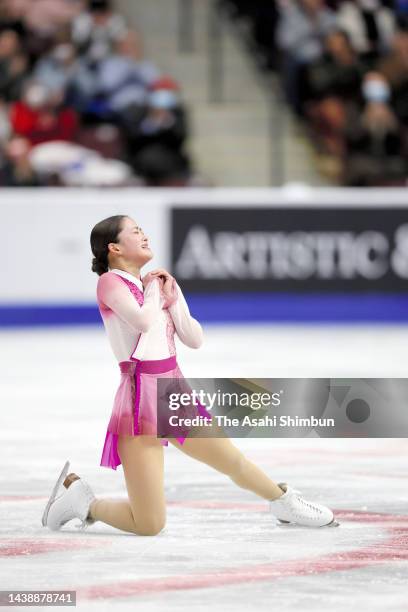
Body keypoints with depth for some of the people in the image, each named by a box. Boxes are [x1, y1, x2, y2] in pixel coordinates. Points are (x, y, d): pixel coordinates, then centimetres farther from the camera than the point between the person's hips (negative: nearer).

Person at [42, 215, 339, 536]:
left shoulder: (161, 282, 13)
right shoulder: (110, 282, -9)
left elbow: (195, 339, 9)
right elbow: (142, 321, -27)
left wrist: (171, 300, -2)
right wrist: (151, 292, -8)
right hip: (142, 398, -7)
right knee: (149, 525, -9)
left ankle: (284, 502, 47)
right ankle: (80, 497, 13)